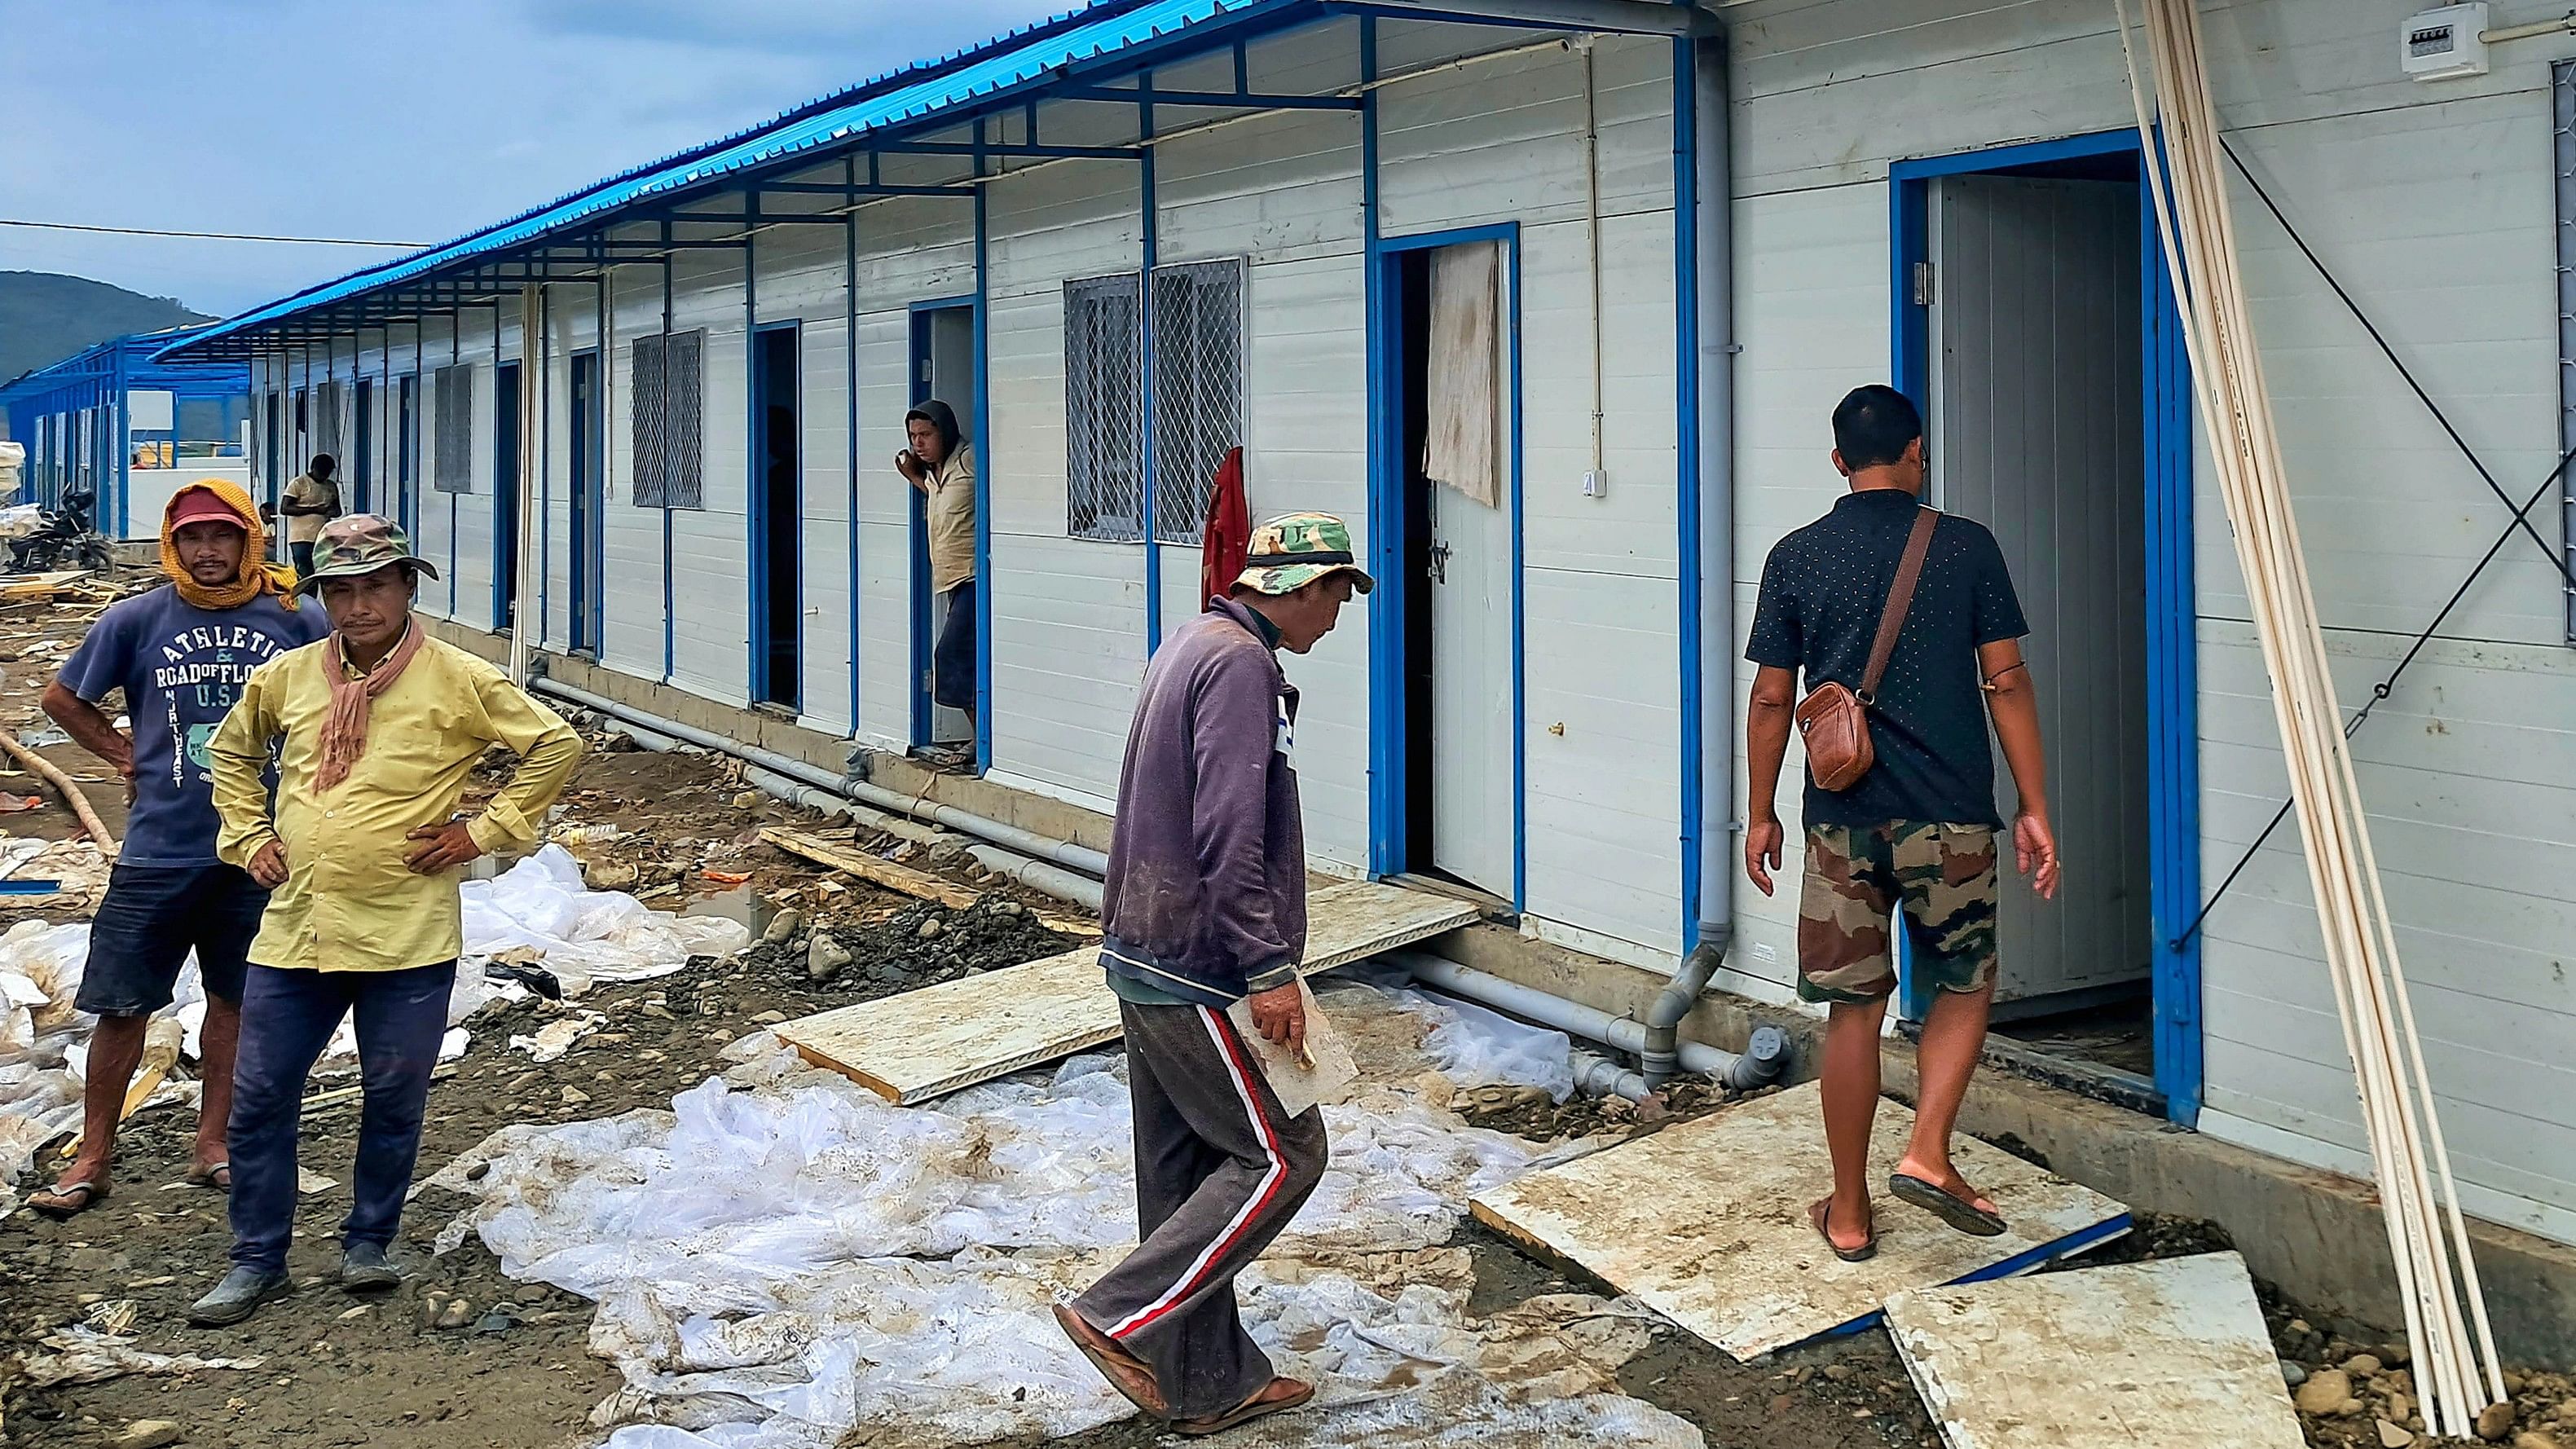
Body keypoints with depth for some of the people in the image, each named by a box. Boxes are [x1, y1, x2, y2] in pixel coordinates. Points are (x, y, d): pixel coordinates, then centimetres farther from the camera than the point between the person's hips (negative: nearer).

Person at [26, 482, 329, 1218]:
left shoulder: (296, 621, -3)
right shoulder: (137, 619, -3)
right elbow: (61, 698, 10)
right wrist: (124, 755, 4)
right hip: (159, 849, -1)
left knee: (233, 1000, 12)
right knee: (122, 1006, 2)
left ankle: (211, 1146, 25)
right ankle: (93, 1158, 16)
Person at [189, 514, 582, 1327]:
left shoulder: (458, 681, -6)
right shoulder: (286, 678, 6)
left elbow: (556, 746, -3)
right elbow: (233, 752, 24)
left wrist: (484, 832, -5)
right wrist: (249, 837, 13)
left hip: (407, 937, -3)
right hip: (294, 930, 3)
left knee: (393, 1101, 9)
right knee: (258, 1099, 6)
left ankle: (368, 1242, 29)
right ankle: (257, 1260, 19)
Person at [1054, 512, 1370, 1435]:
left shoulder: (1192, 646, 15)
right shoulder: (1242, 664, -17)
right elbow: (1228, 835, -24)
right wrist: (1270, 970, -22)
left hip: (1146, 953, 10)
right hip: (1199, 969, -10)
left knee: (1185, 1169, 13)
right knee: (1280, 1154, -1)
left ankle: (1208, 1384, 21)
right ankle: (1124, 1319, -1)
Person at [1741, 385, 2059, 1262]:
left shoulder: (1796, 558, 2)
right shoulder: (1967, 546, -1)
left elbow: (1772, 699, 3)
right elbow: (2006, 681, -3)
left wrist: (1762, 814, 13)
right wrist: (2034, 809, 1)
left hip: (1843, 821, 1)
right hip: (1950, 818, -1)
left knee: (1853, 1011, 8)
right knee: (1965, 989, 18)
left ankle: (1849, 1214, 14)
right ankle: (1928, 1155, 2)